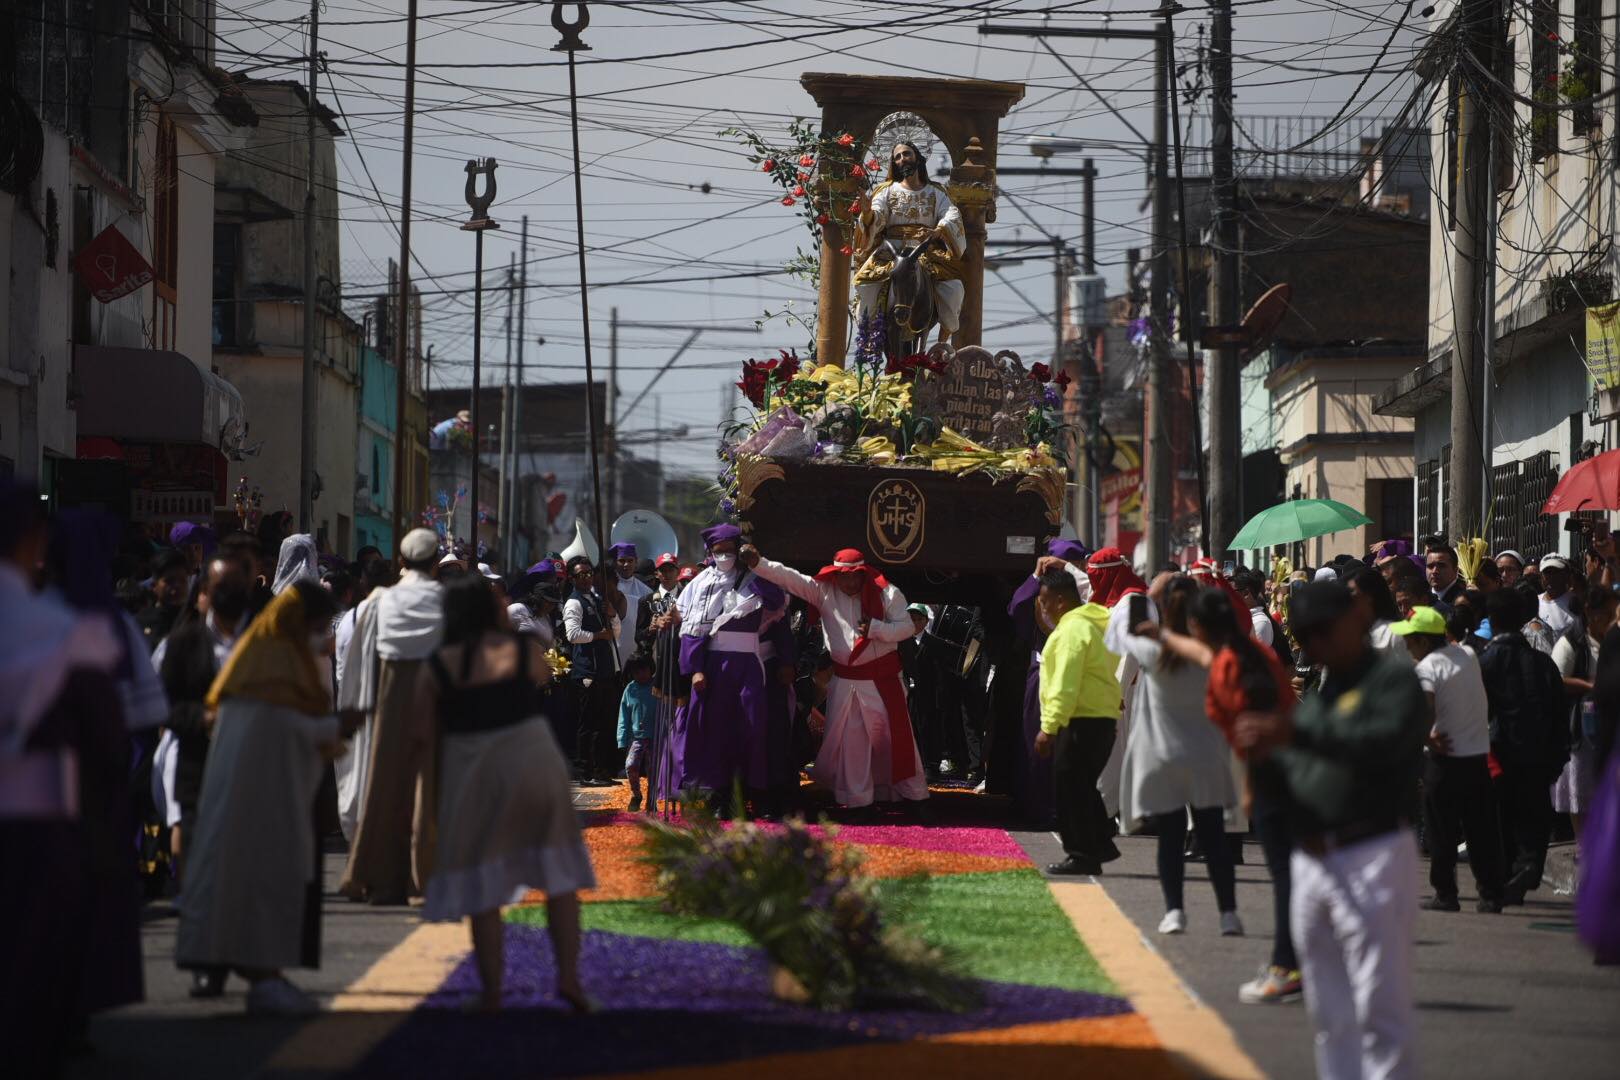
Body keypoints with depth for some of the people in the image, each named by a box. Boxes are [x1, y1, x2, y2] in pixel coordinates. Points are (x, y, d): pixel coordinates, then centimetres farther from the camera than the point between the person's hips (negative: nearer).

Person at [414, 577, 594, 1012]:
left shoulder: (436, 668, -5)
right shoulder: (526, 650, -3)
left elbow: (424, 733, -1)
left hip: (473, 776, 0)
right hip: (533, 761, 0)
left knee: (482, 888, 9)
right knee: (559, 875, 13)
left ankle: (491, 991, 9)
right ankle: (568, 974, 4)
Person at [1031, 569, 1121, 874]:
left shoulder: (1072, 629, -15)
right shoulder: (1094, 622, 17)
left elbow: (1065, 685, -21)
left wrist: (1049, 727, -22)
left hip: (1082, 721, -10)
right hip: (1101, 716, 10)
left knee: (1071, 786, -5)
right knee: (1083, 786, 18)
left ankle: (1083, 854, -4)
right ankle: (1100, 846, 22)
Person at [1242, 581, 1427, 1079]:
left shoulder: (1393, 678, -3)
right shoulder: (1316, 696, 21)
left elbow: (1387, 741, -22)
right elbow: (1290, 784, 19)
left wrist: (1297, 734, -26)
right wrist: (1263, 757, -3)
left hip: (1373, 858, -8)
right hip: (1313, 862, 8)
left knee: (1380, 1007, -8)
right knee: (1329, 1012, 12)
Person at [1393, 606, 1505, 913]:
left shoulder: (1427, 666, -12)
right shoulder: (1468, 655, 7)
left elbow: (1426, 710, -27)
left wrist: (1429, 738, -11)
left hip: (1447, 757, -6)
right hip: (1480, 753, 6)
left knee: (1441, 830, 4)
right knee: (1482, 830, 8)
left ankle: (1445, 895, 6)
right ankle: (1491, 896, 9)